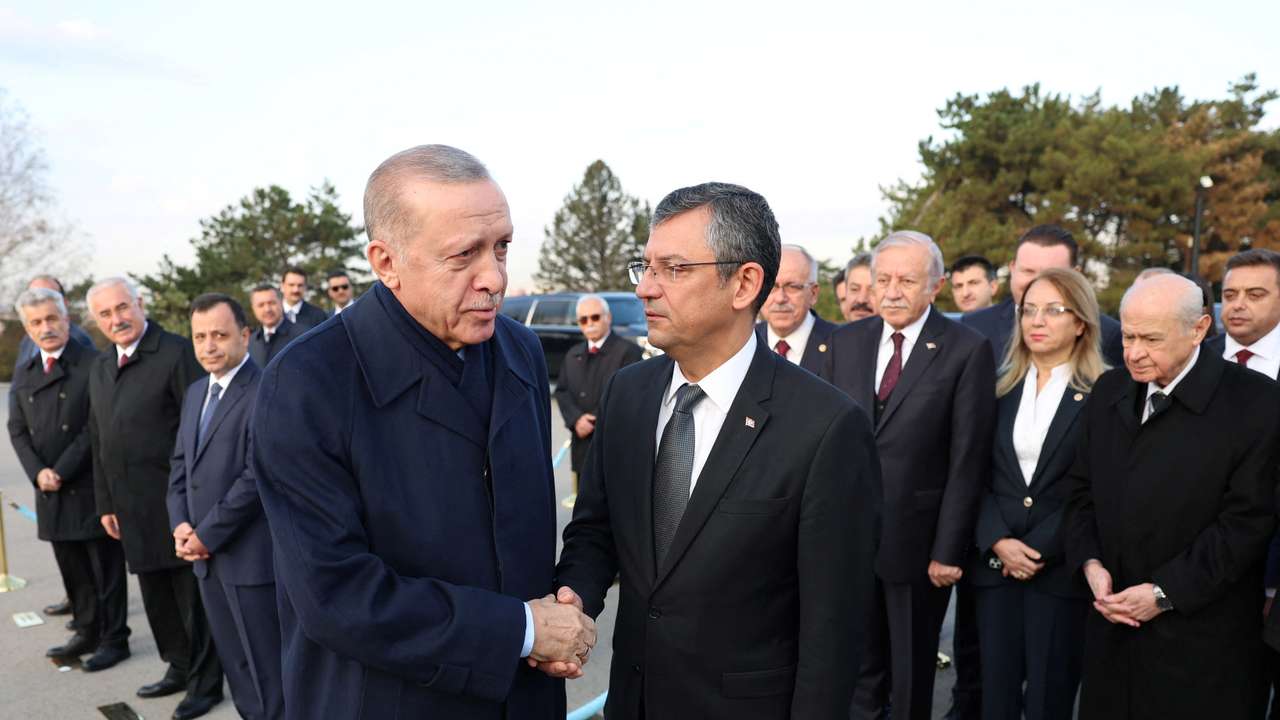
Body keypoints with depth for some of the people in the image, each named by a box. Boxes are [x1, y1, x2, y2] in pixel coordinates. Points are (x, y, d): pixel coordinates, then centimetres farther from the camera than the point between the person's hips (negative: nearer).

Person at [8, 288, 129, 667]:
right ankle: (87, 632, 28)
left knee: (106, 567, 3)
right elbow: (17, 430, 10)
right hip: (50, 492, 6)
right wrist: (38, 472, -5)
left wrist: (62, 471, -14)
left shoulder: (93, 364, -8)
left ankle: (114, 639, 14)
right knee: (72, 569, 15)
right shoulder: (23, 374, 12)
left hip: (92, 486, -6)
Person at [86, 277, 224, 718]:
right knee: (156, 596, 17)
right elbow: (99, 442, 18)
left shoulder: (176, 354, -12)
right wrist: (106, 503, 15)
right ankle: (180, 668, 34)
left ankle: (205, 681, 19)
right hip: (134, 511, 7)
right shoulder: (100, 368, 13)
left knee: (192, 595, 4)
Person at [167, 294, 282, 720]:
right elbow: (180, 465, 16)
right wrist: (180, 526, 2)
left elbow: (256, 476, -20)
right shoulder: (196, 392, 13)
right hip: (206, 556, 8)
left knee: (268, 669, 4)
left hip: (251, 556, -8)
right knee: (235, 665, 18)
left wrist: (206, 535, -13)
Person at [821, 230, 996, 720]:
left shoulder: (967, 351, -8)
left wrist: (949, 550, -11)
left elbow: (967, 460, -10)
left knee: (912, 673, 16)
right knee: (857, 669, 16)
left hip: (916, 540, -3)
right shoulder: (845, 342, 4)